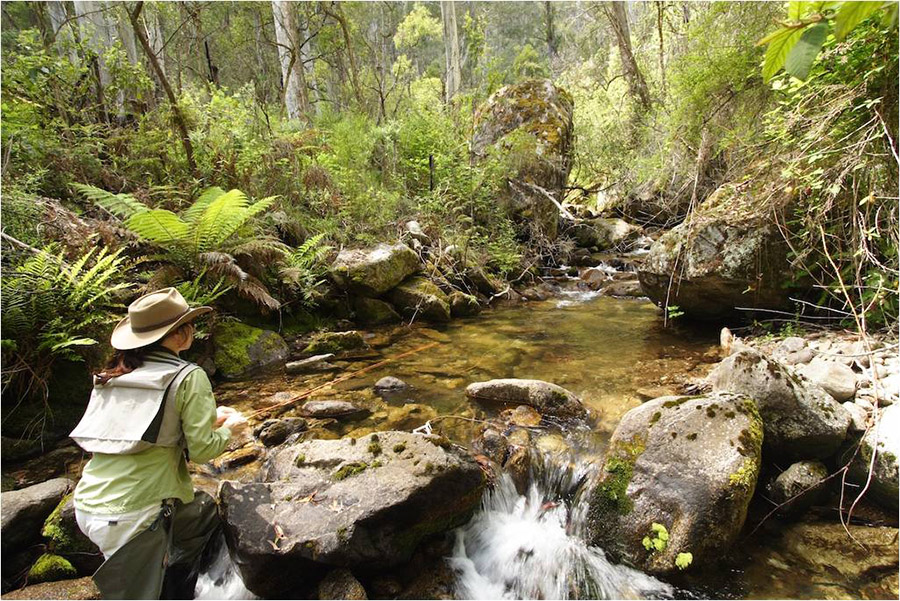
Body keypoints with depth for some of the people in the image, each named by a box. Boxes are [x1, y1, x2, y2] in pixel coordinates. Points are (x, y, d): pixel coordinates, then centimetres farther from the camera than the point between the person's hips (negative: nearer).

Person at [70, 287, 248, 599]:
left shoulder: (111, 374, 6)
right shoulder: (188, 377, -14)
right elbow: (202, 449, -15)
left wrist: (209, 418, 19)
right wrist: (229, 428, 7)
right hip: (131, 517, -7)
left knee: (205, 509, 26)